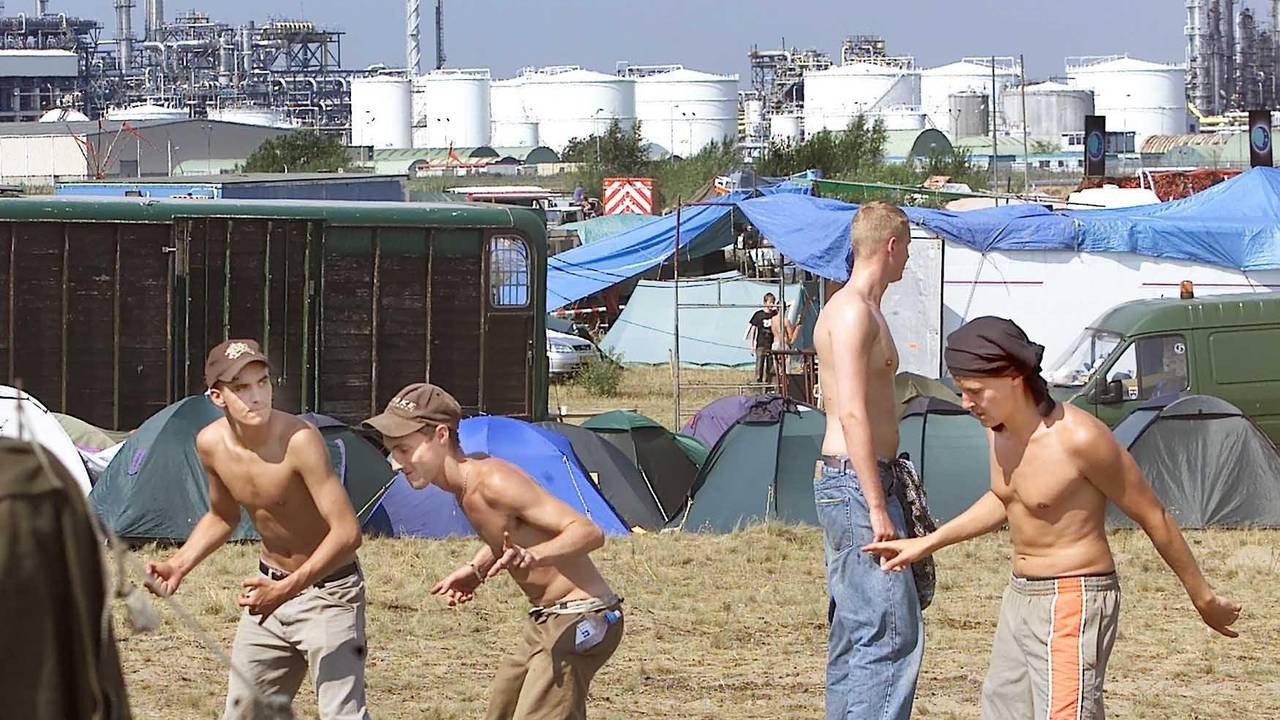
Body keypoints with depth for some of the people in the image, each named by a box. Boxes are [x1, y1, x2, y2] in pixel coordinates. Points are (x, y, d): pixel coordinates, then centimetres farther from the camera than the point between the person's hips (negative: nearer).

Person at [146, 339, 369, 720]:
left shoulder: (299, 441, -28)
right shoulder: (211, 444, -7)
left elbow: (347, 532, -32)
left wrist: (287, 589, -39)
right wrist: (178, 564, 1)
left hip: (328, 591, -7)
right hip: (272, 587, 7)